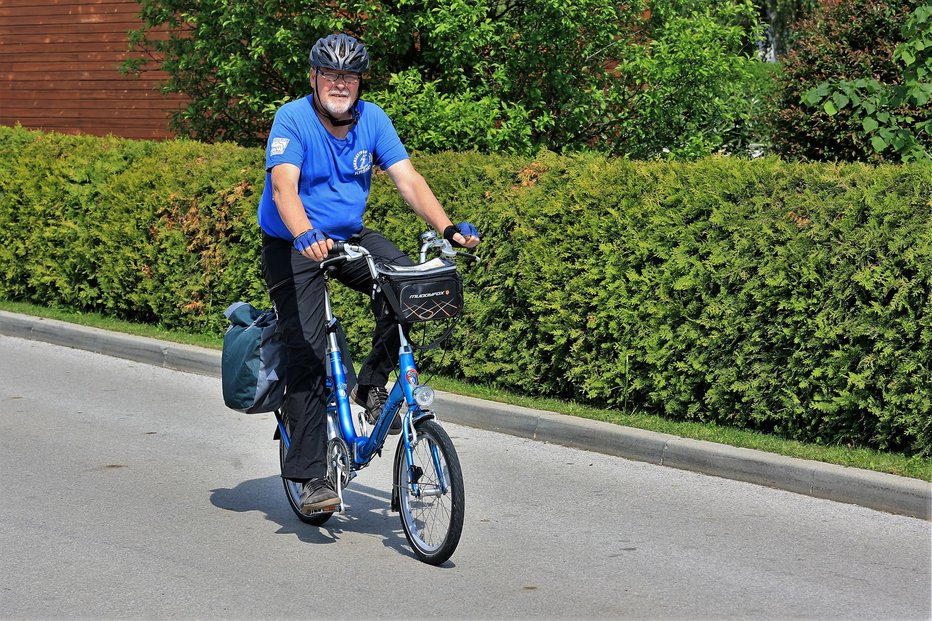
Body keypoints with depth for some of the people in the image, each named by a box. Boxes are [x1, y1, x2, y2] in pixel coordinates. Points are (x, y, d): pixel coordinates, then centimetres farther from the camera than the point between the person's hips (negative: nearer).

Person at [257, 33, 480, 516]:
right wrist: (306, 235, -53)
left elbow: (408, 180, -14)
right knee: (308, 354, -12)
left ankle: (372, 385, -4)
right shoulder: (293, 120, -19)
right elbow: (283, 186, -34)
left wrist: (447, 228, -30)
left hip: (349, 237, 4)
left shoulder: (372, 120, -7)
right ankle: (310, 475, -6)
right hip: (292, 247, -4)